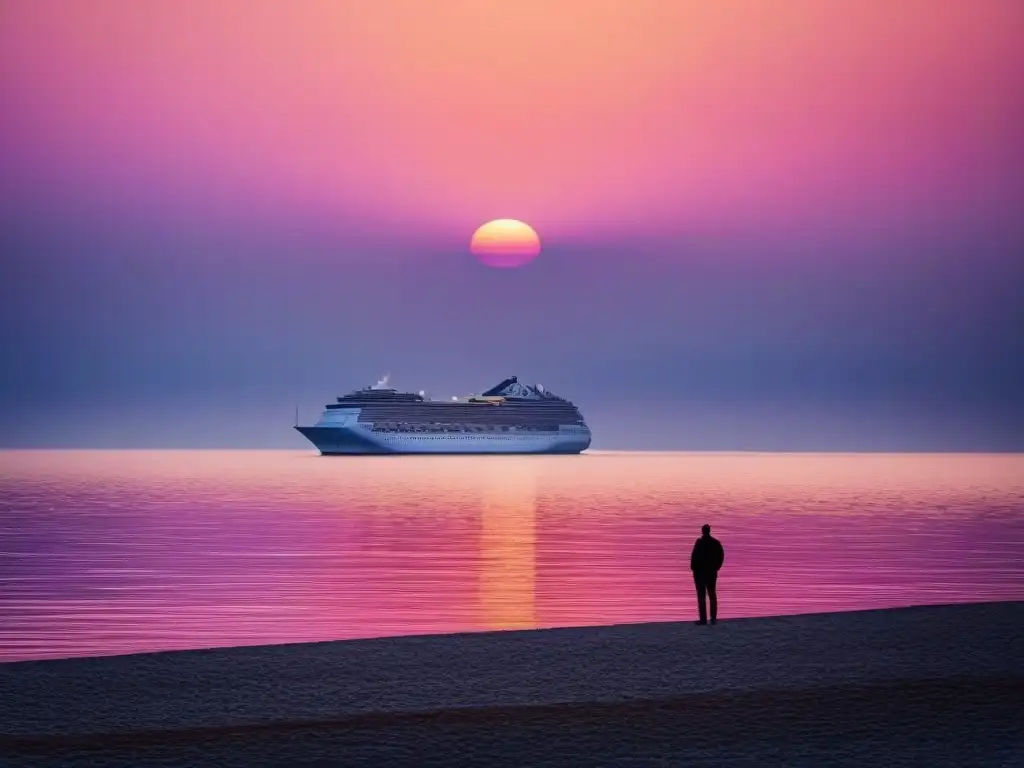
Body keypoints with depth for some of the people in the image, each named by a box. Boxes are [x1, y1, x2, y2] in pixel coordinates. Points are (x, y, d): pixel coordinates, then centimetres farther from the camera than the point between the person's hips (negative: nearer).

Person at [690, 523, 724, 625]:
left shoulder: (700, 542, -13)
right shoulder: (716, 543, 4)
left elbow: (694, 556, -17)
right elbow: (721, 556, 6)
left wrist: (693, 567, -3)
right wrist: (716, 567, 16)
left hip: (700, 572, -5)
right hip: (712, 572, 6)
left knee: (701, 595, -4)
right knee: (712, 594, 12)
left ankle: (703, 619, -8)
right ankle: (713, 618, 11)